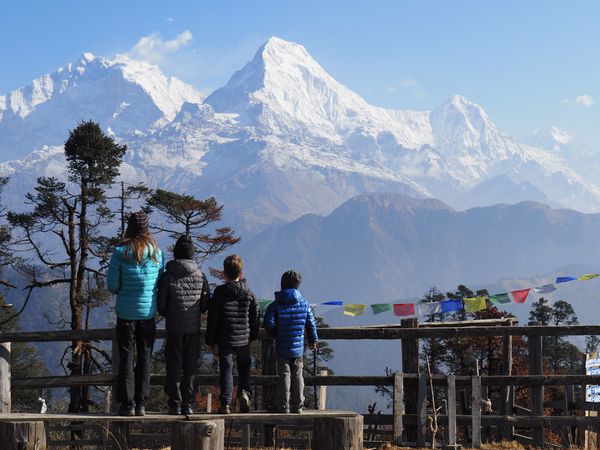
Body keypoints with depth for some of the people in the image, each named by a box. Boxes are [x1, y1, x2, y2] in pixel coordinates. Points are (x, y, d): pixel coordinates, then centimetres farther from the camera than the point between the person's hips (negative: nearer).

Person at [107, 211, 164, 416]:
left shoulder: (120, 252, -9)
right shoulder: (157, 252, -4)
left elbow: (112, 285, -6)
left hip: (126, 313, -2)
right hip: (148, 313, 2)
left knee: (126, 358, 5)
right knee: (145, 359, 9)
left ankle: (127, 404, 5)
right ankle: (141, 404, 10)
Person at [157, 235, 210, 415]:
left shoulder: (167, 276, -9)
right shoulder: (200, 276, -2)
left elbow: (161, 305, -6)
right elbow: (206, 305, 2)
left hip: (174, 328, -2)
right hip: (194, 328, 2)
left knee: (174, 366, 5)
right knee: (190, 366, 8)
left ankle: (175, 403, 4)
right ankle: (187, 403, 8)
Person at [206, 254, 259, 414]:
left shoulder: (219, 293, -7)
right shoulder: (249, 294, 0)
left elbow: (213, 318, -4)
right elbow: (255, 317, 7)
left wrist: (210, 339, 4)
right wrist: (253, 335, 21)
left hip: (225, 339, -1)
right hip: (244, 338, 2)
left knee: (226, 369, 3)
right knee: (244, 367, 17)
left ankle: (226, 403, -2)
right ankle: (244, 391, -7)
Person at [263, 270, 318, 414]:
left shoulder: (276, 305, -8)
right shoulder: (304, 304, -1)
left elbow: (268, 323, -15)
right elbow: (311, 324, 4)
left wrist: (274, 334, 6)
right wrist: (313, 340, 19)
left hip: (282, 348, -2)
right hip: (298, 347, 2)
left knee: (284, 375, 3)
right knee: (297, 375, 10)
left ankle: (284, 406, 3)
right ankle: (297, 406, 12)